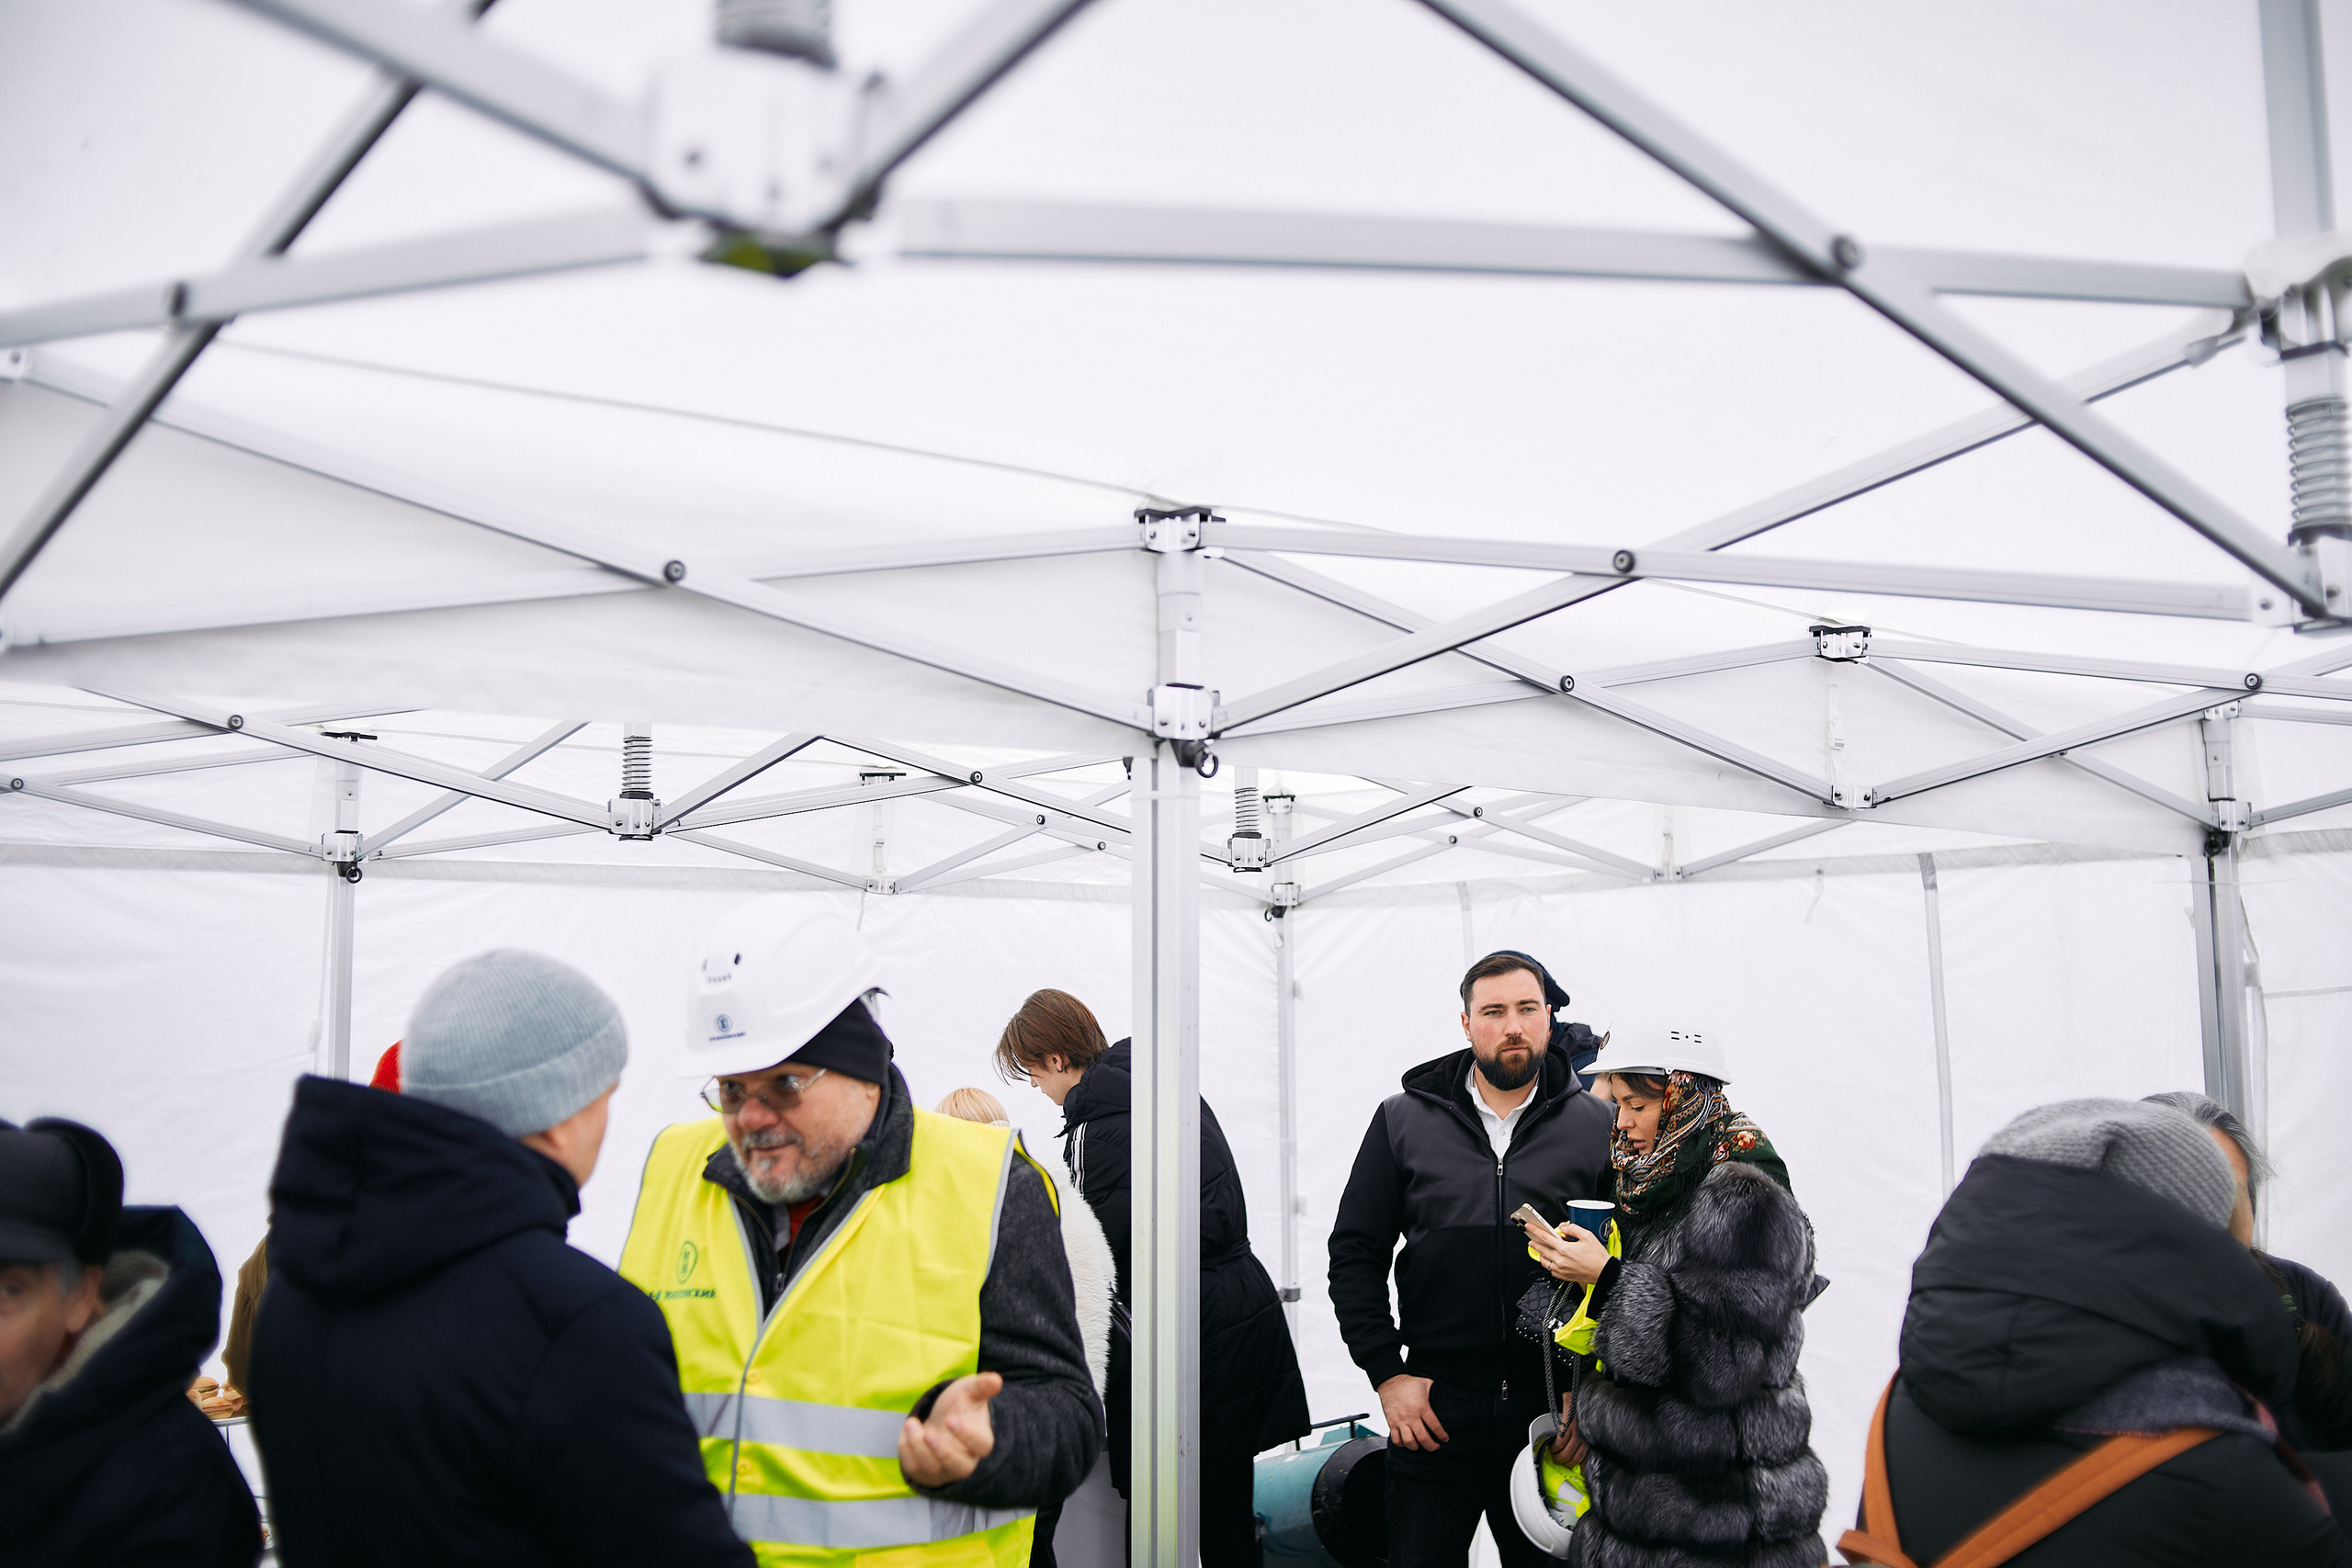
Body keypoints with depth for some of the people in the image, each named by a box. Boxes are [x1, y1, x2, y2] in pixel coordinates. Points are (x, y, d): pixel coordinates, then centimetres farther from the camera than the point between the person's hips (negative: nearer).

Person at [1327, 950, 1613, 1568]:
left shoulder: (1596, 1125, 2)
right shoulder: (1403, 1121, 3)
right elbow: (1355, 1254, 5)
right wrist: (1387, 1372, -2)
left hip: (1556, 1406, 0)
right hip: (1433, 1407, 0)